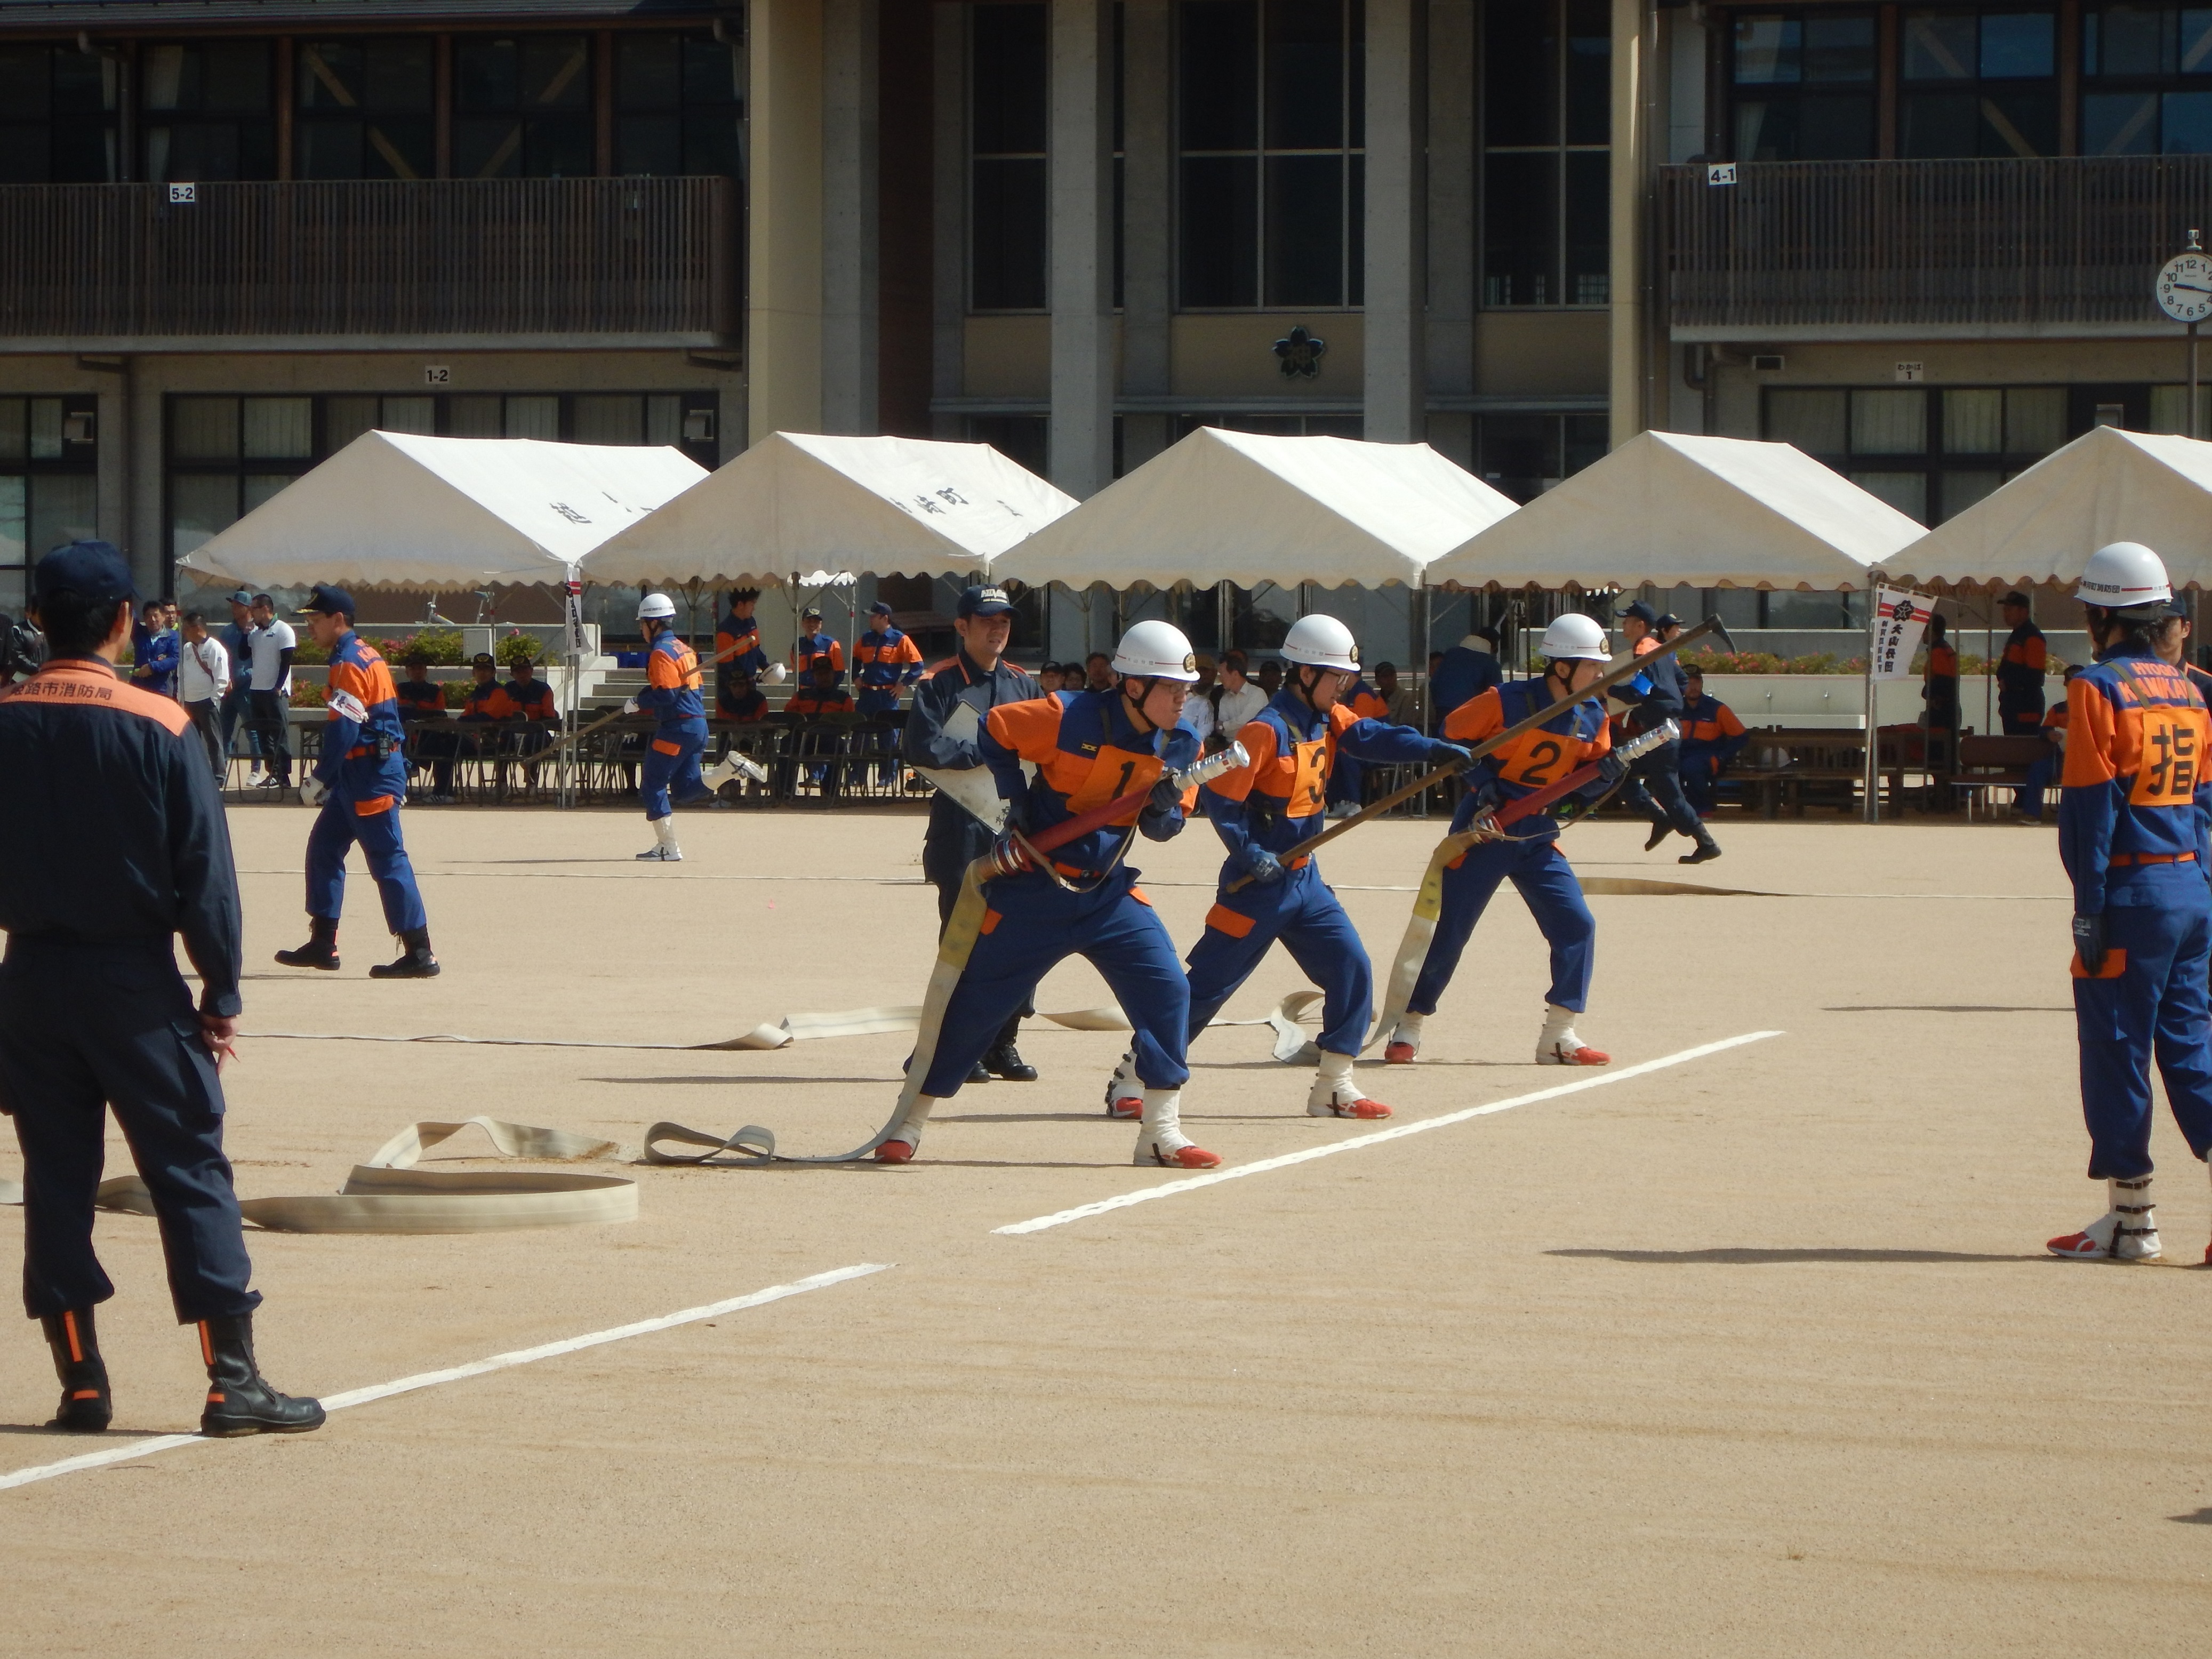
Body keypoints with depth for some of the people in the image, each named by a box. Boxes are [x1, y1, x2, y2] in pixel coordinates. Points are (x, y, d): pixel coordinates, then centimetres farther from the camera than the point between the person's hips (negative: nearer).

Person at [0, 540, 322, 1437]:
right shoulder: (158, 726, -10)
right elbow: (205, 871, -9)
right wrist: (221, 994, -2)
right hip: (135, 977, -3)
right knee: (191, 1171, 0)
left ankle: (81, 1380, 10)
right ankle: (233, 1379, -3)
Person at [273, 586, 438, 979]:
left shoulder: (349, 664, -16)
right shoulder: (366, 655, 15)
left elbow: (343, 729, -22)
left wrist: (319, 779, -16)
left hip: (370, 772, -11)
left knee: (387, 859, -9)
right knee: (324, 846, 14)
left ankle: (419, 955, -9)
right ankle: (322, 944, 18)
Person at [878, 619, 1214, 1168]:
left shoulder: (1180, 745, -2)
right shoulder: (1072, 719, -19)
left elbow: (1159, 829, 7)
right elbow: (995, 730, -9)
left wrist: (1166, 809, -16)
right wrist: (1016, 805, -11)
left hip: (1109, 891, 4)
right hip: (1035, 888, -4)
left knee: (1167, 989, -10)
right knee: (978, 998, 0)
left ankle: (1161, 1132, -3)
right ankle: (909, 1122, 14)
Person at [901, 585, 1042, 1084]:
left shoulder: (1022, 685, 15)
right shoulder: (941, 684, -2)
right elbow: (919, 746, -16)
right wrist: (983, 753, -16)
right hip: (961, 823, -5)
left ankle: (1003, 1043, 14)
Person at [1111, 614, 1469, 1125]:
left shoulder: (1329, 718, 6)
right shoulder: (1269, 730, -19)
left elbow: (1373, 738, -6)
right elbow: (1219, 797, -21)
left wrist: (1436, 750, -19)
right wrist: (1249, 854, -24)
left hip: (1304, 878, 8)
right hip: (1258, 884, -8)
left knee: (1351, 967, 0)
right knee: (1209, 984, -4)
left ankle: (1334, 1087, 9)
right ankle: (1129, 1080, 5)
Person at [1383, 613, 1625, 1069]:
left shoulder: (1592, 718, 1)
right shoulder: (1508, 702, -16)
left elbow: (1585, 784, 6)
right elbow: (1453, 733, -6)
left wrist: (1605, 773, -16)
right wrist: (1482, 782, -16)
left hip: (1539, 839, 5)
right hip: (1484, 829, -5)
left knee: (1578, 925, -7)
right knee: (1450, 931, -1)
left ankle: (1558, 1038, 0)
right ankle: (1408, 1030, 13)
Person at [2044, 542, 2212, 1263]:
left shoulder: (2098, 689, -9)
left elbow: (2092, 805, -13)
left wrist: (2090, 906, -12)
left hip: (2132, 892, -7)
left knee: (2116, 1048, 0)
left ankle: (2131, 1216, 4)